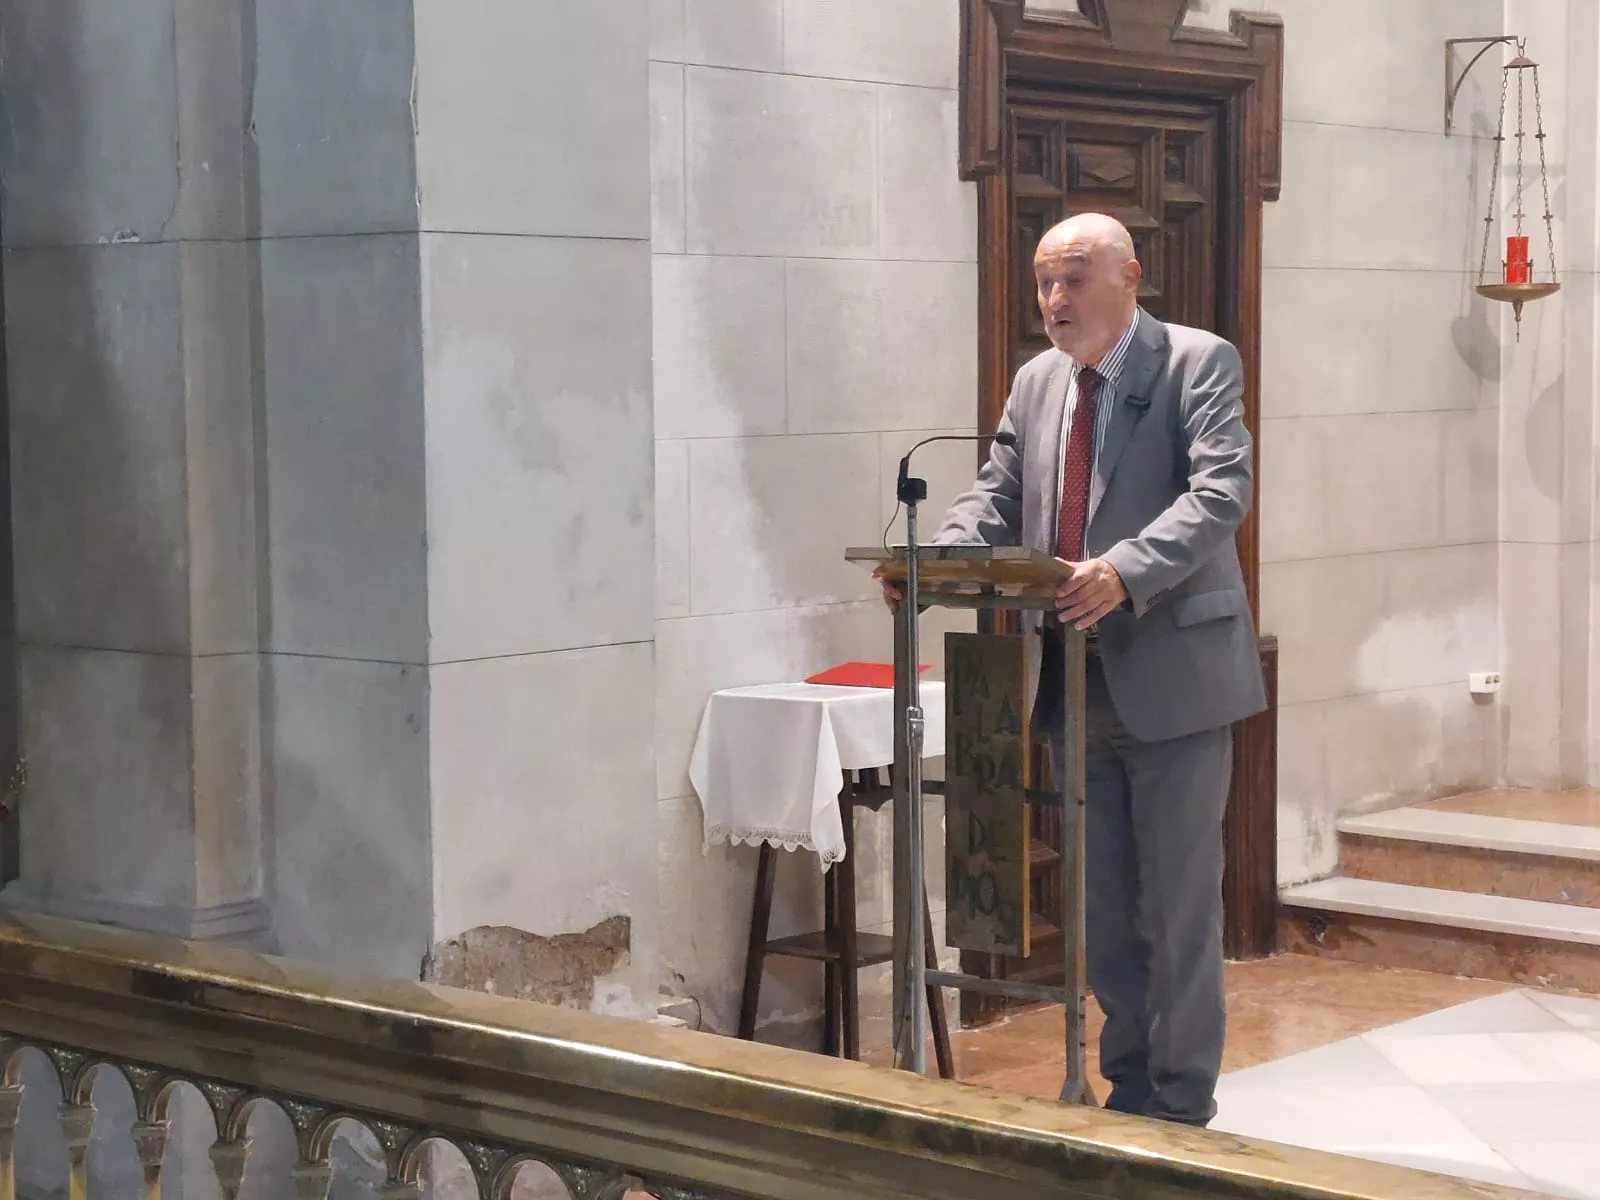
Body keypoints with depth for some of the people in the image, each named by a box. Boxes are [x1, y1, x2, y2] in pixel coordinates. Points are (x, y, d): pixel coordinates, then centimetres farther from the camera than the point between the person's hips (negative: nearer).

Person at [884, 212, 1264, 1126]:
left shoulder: (1199, 363, -7)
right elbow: (998, 496, 12)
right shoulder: (1036, 381, 12)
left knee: (1179, 904, 2)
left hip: (1171, 673, -6)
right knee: (1103, 907, 14)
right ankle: (1128, 1090, 26)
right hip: (1075, 680, 6)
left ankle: (1181, 1108, 12)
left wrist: (1124, 570, -34)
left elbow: (1221, 492, -19)